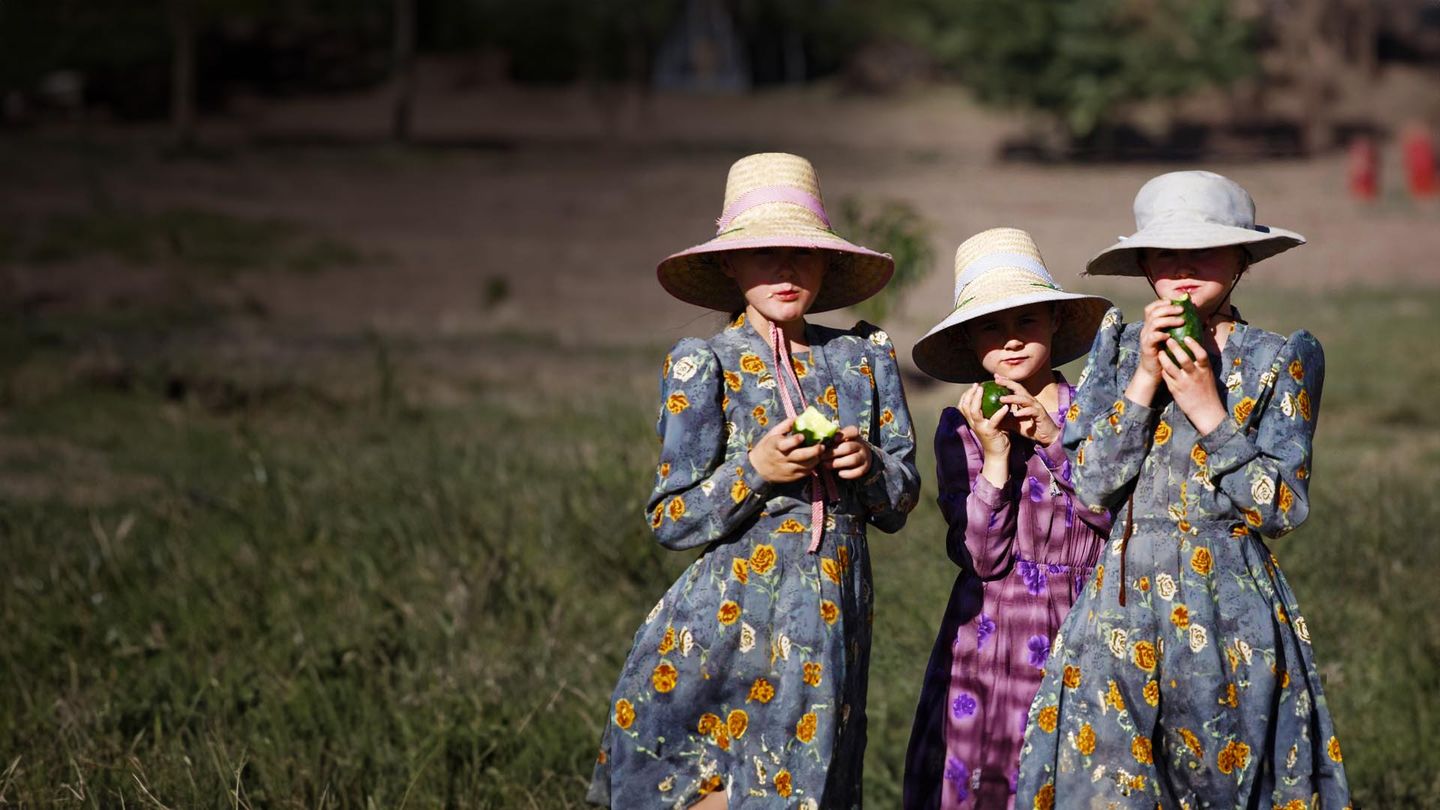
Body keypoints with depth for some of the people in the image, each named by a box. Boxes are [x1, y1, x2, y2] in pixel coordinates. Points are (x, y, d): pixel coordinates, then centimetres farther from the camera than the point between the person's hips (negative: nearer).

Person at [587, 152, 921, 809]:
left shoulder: (863, 358, 7)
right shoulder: (704, 366, -3)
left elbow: (899, 505, 12)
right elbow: (669, 520, -4)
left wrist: (870, 466, -9)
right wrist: (755, 471, -17)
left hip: (831, 623, 3)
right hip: (731, 616, -3)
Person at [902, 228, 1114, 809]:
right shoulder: (960, 426, 1)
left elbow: (1119, 514, -12)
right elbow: (982, 556, -7)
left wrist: (1055, 439, -14)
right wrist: (993, 455, -15)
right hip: (991, 643, 0)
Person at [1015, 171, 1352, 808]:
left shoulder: (1283, 359, 1)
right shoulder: (1118, 343, 8)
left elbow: (1283, 507, -6)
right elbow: (1091, 485, -2)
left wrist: (1208, 409, -12)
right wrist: (1144, 378, -9)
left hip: (1232, 613, -1)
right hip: (1122, 607, 2)